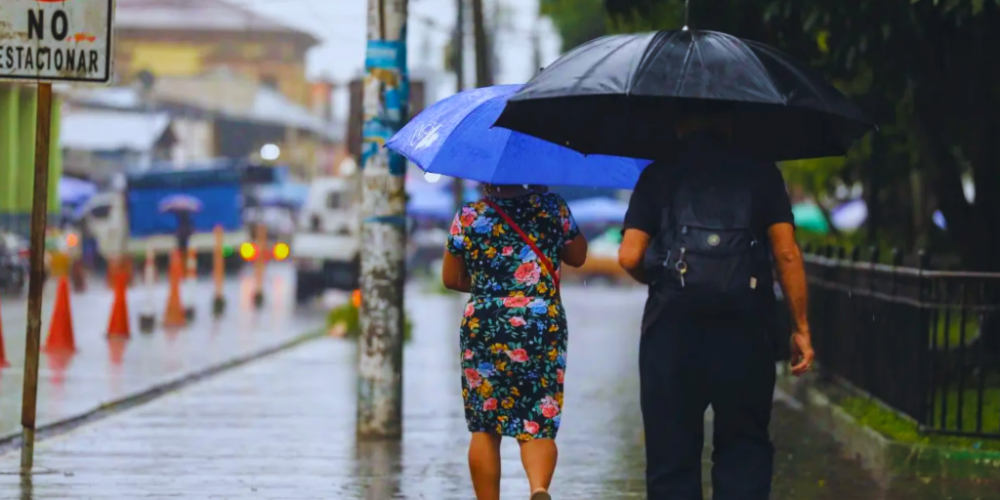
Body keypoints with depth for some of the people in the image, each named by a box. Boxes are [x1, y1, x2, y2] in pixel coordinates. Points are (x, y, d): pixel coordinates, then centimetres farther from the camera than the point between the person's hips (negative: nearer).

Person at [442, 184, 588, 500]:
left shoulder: (468, 217, -1)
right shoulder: (552, 207, 0)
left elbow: (451, 279, 10)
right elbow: (577, 256, 15)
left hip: (483, 328, 0)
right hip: (544, 328, 0)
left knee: (484, 428, 11)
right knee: (538, 425, 1)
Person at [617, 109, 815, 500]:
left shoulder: (658, 178, 8)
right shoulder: (761, 175, 8)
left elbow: (629, 257, 0)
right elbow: (787, 254, 1)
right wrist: (801, 328, 5)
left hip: (672, 325, 0)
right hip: (744, 328, 0)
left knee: (671, 454, 6)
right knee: (745, 452, 8)